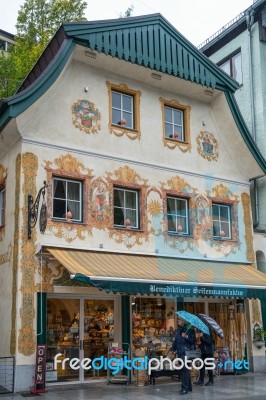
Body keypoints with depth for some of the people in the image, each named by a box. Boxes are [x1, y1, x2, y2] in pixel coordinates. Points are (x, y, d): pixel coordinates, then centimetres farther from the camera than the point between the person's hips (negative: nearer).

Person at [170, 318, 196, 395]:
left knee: (184, 369, -11)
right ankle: (189, 387, 24)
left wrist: (186, 337, -28)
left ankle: (185, 388, -9)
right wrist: (173, 348, 14)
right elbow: (176, 340, 23)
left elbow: (193, 340, -14)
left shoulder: (189, 329, -7)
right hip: (180, 352, 8)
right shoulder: (178, 330, 15)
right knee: (184, 369, 14)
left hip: (186, 352, -8)